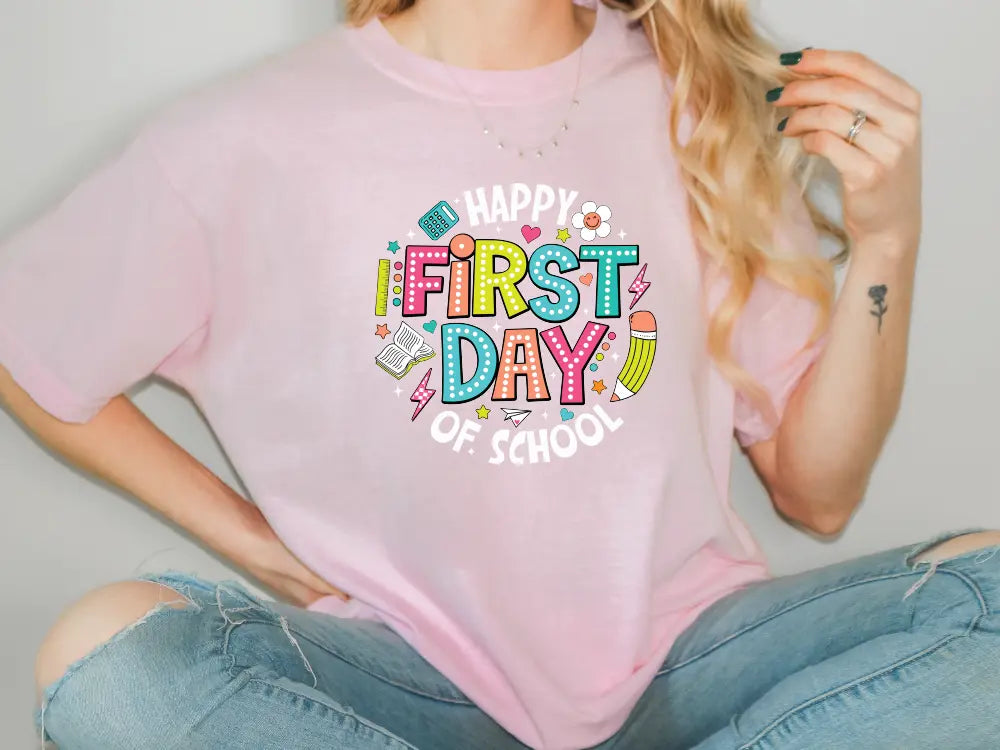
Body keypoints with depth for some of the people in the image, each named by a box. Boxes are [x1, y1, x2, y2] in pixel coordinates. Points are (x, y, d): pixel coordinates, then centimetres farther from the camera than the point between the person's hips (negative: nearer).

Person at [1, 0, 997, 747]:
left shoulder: (710, 107, 1)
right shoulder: (244, 143, -7)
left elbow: (817, 493, 3)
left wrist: (886, 242, -10)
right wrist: (247, 535, 0)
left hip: (679, 659, 2)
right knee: (106, 651, -26)